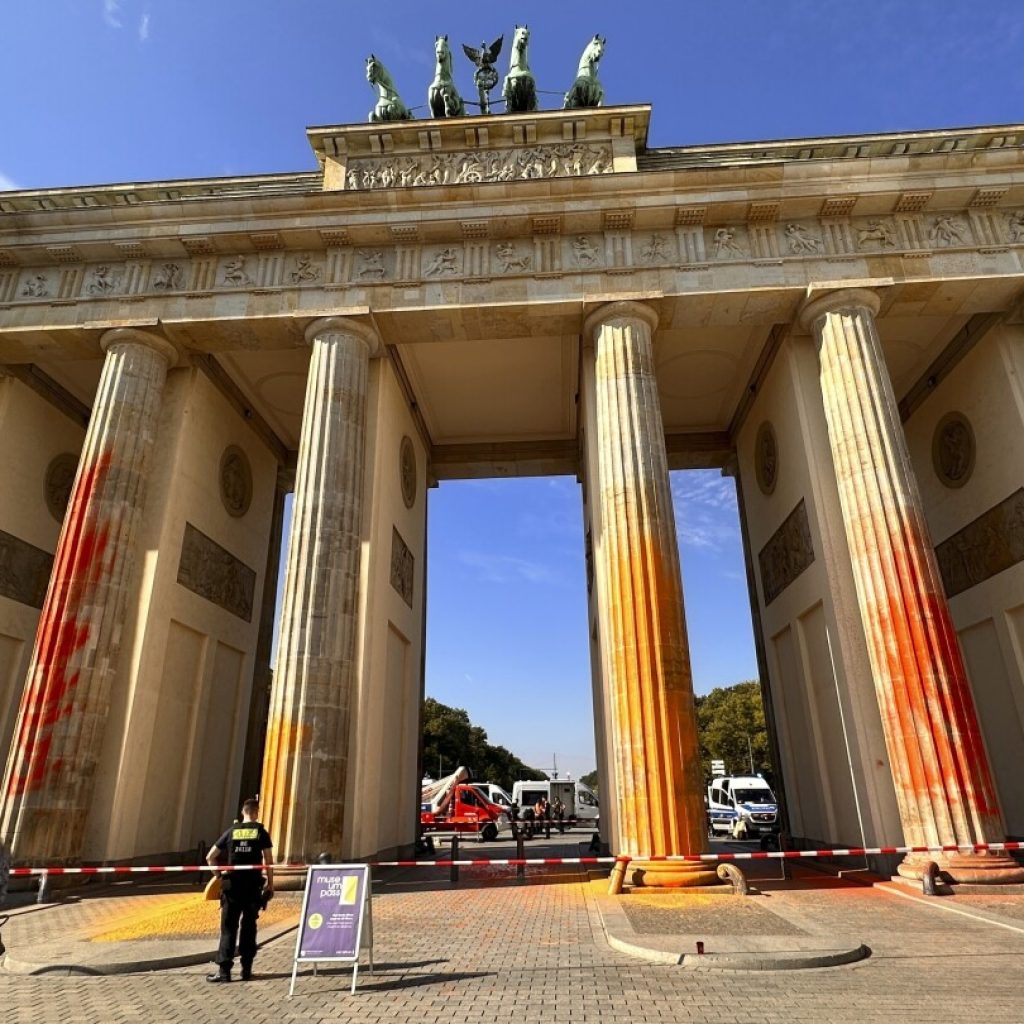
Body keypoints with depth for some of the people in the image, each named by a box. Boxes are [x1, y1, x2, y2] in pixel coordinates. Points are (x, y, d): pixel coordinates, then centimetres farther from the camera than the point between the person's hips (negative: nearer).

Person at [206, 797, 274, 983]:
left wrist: (219, 873, 17)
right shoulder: (261, 832, -1)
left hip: (232, 884, 1)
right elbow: (268, 861, -5)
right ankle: (246, 969, 13)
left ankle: (224, 970, 3)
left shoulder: (231, 831, 4)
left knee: (228, 927, 6)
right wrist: (270, 883, 5)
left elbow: (210, 857, 5)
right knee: (248, 926, 10)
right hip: (253, 884, -1)